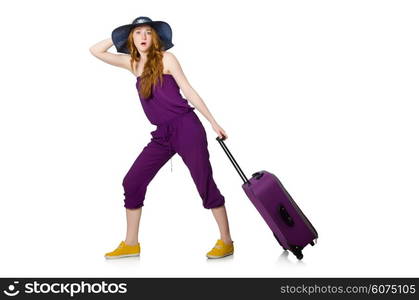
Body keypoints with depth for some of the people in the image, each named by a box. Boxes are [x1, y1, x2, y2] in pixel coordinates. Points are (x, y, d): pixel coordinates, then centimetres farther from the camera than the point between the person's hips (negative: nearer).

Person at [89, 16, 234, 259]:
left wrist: (213, 122, -4)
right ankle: (131, 244, 12)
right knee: (132, 182, 2)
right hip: (163, 135, 6)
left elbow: (189, 91, -3)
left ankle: (226, 241, 7)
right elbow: (96, 51, 17)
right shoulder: (132, 63, 13)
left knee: (205, 184, -3)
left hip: (186, 128, -6)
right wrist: (121, 36, 15)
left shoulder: (165, 58, -2)